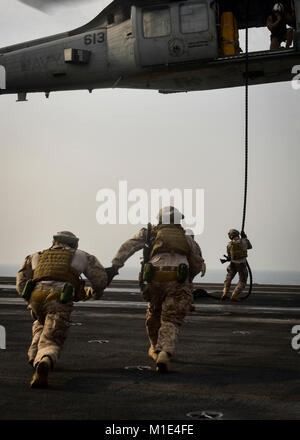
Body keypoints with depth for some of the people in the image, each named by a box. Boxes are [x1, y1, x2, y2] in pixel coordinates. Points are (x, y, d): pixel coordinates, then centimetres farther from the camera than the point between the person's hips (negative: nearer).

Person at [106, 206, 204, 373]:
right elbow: (198, 264, 30)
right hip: (179, 281, 0)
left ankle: (156, 349, 41)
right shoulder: (186, 238, 25)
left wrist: (116, 264, -1)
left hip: (156, 279, 1)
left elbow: (129, 245, 6)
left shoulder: (151, 232, 21)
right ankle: (164, 354, -27)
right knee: (171, 321, -3)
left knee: (154, 315, 25)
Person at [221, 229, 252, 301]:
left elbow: (230, 257, 2)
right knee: (242, 282, 9)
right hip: (242, 265, -1)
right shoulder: (243, 241, -8)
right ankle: (234, 296, -6)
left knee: (228, 279, 22)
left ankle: (225, 293, 7)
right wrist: (244, 237, 16)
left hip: (233, 265, 1)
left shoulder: (229, 245, -6)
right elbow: (250, 247, 14)